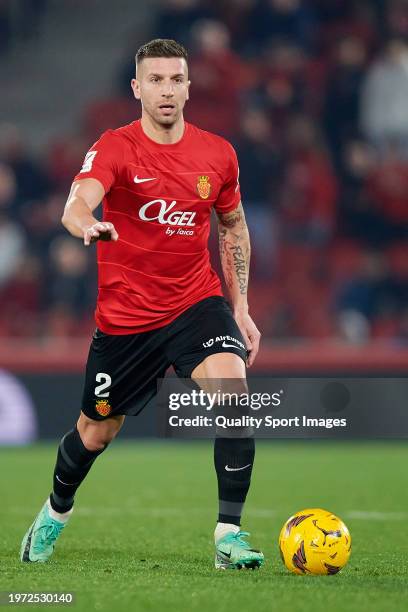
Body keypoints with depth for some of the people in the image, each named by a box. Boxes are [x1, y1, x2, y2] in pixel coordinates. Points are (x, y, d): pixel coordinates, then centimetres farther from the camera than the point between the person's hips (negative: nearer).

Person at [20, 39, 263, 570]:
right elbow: (76, 205, -32)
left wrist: (240, 306, 10)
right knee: (97, 431, 13)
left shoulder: (218, 154, -1)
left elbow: (234, 226, 15)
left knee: (232, 389, -26)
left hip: (198, 303, 2)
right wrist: (89, 224, -57)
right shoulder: (115, 148, -13)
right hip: (124, 317, -1)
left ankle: (229, 535, -20)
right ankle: (56, 512, 46)